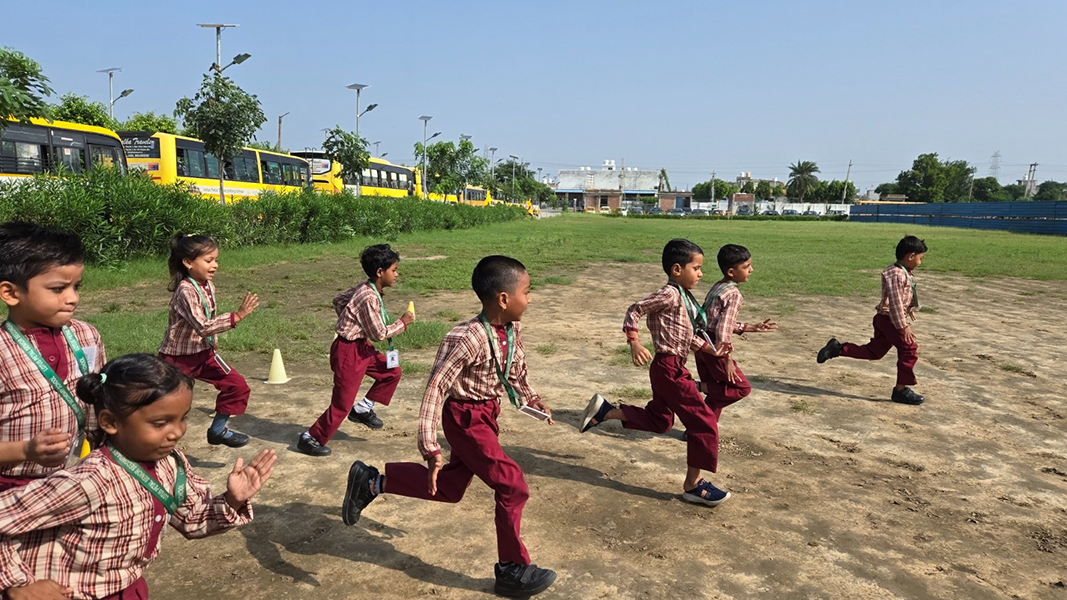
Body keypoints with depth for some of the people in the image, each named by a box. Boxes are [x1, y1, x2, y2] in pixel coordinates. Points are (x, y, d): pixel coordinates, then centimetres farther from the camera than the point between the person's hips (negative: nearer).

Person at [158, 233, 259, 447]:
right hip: (177, 357, -7)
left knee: (238, 386, -3)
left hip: (203, 353, 7)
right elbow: (203, 327, -34)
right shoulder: (186, 291, -25)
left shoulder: (208, 286, -1)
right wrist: (236, 316, -39)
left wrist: (213, 347, 16)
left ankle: (217, 430, 13)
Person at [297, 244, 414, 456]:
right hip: (348, 352, -10)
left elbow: (338, 300, 16)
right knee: (342, 404, -1)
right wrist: (402, 323, -9)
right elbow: (379, 333, -21)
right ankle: (311, 439, 14)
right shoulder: (369, 298, -26)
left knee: (392, 372, 14)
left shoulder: (364, 289, 3)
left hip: (361, 346, 10)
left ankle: (363, 409, 23)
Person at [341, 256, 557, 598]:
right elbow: (435, 388, -29)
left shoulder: (513, 330, -3)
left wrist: (534, 403, 6)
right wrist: (431, 448, -32)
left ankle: (371, 482, 30)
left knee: (448, 488, 18)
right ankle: (513, 570, 11)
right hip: (466, 418, -9)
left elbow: (516, 374, 16)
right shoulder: (467, 339, -29)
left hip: (486, 416, 9)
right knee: (512, 485, -7)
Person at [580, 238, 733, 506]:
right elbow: (634, 310, -18)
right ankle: (693, 484, 7)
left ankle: (604, 410, 23)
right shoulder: (669, 294, -16)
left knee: (658, 420, 22)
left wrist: (712, 350, 11)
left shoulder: (685, 297, 12)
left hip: (670, 368, 10)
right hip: (670, 369, -10)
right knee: (704, 421, -4)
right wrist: (634, 343, -27)